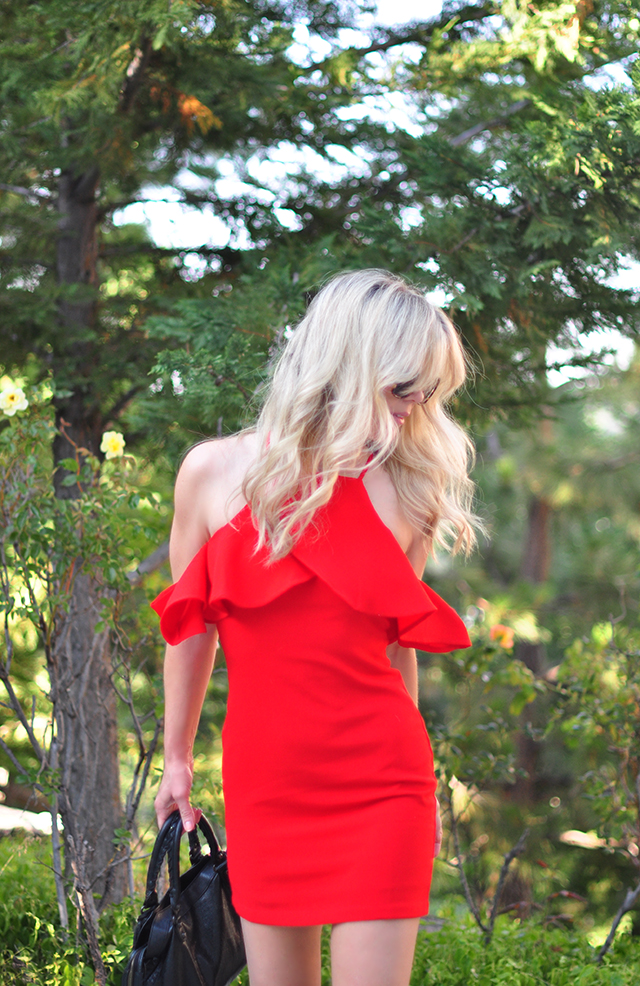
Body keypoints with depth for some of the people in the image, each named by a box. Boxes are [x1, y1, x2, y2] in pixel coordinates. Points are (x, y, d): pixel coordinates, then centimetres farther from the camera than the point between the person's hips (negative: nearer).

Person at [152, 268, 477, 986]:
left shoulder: (406, 494, 3)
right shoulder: (215, 472, -1)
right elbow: (191, 629, 10)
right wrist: (176, 759, 17)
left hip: (378, 786, 0)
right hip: (264, 785, 0)